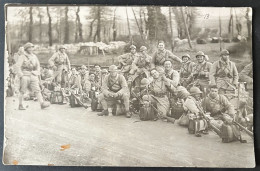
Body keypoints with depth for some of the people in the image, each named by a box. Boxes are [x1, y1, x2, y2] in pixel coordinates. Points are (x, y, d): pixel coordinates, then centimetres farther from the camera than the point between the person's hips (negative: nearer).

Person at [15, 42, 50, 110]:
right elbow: (18, 67, -8)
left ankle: (42, 103, -16)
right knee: (22, 91, 3)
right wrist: (21, 76, -14)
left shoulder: (34, 57, 13)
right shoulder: (22, 57, -3)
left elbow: (38, 66, 23)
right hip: (25, 76, -4)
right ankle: (20, 105, 13)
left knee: (37, 89, -8)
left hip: (33, 76, 4)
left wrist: (38, 74, 14)